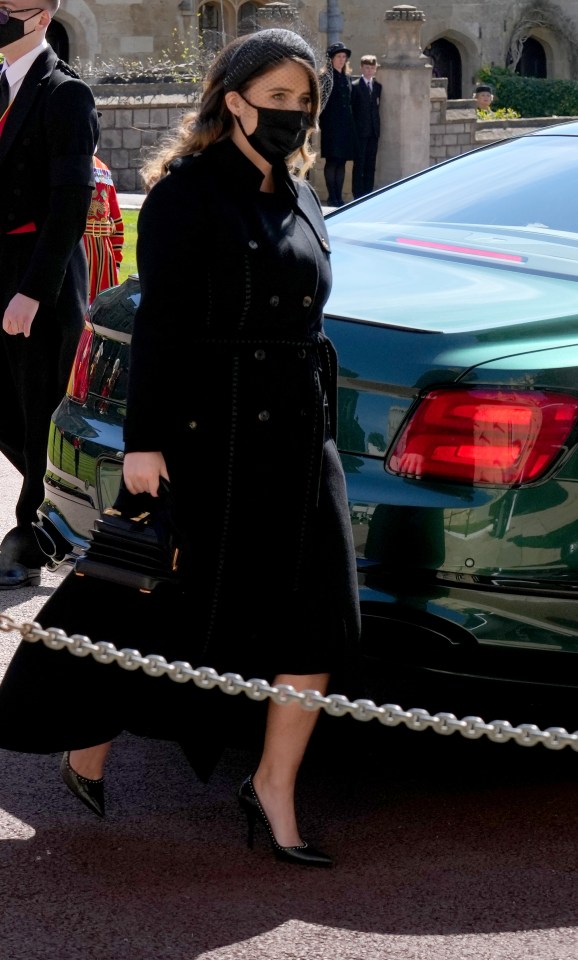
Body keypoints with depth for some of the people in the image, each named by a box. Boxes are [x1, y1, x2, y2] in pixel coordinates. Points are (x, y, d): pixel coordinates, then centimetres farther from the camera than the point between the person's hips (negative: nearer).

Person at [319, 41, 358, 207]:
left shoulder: (347, 77, 15)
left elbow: (350, 101, 16)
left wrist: (351, 123, 9)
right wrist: (321, 121, -13)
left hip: (346, 125, 6)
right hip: (331, 125, -6)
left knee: (342, 162, 6)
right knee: (332, 161, -5)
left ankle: (338, 196, 10)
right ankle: (332, 197, -2)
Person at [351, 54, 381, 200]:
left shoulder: (378, 86, 12)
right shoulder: (355, 86, -1)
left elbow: (378, 106, 13)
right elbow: (351, 108, -3)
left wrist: (378, 126, 4)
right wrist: (353, 129, -8)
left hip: (373, 131, 4)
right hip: (360, 131, -4)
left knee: (370, 165, 5)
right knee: (359, 164, -3)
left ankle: (368, 193, 9)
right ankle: (358, 195, -2)